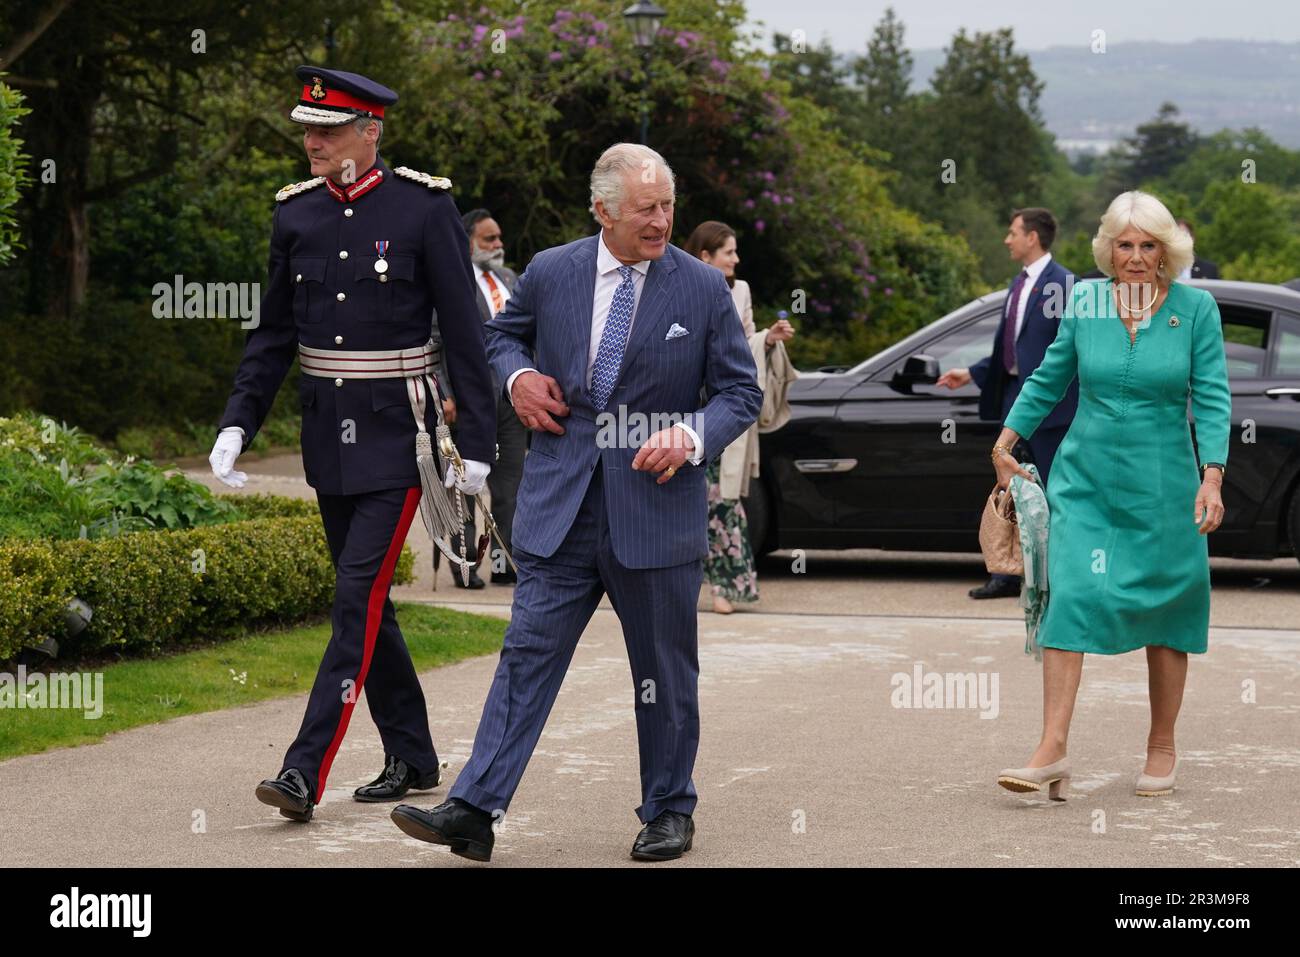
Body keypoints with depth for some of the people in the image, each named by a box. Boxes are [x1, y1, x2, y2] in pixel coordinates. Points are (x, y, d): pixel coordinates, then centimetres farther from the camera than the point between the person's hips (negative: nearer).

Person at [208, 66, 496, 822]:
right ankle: (413, 759, 23)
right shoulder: (297, 213, 6)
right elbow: (274, 334, 12)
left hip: (397, 435, -6)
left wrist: (477, 446, -10)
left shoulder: (425, 207, -9)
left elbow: (465, 334, -8)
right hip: (328, 436, 6)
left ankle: (307, 772, -14)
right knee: (367, 601, 12)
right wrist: (238, 424, 2)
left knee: (359, 597, -11)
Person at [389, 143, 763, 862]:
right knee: (528, 654, -4)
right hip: (560, 506, 1)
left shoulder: (704, 289, -1)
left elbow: (741, 393, 3)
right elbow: (502, 335, 23)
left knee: (665, 674, 9)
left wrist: (692, 437, -15)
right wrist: (518, 375, 0)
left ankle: (669, 812, 24)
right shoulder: (550, 273, 3)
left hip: (655, 507, -1)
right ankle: (474, 810, -7)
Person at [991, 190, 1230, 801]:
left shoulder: (1195, 308, -4)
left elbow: (1212, 398, -5)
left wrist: (1211, 478, -14)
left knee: (1163, 610, 7)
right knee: (1068, 596, -12)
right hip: (1085, 477, 1)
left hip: (1161, 485, -1)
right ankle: (1052, 751, -14)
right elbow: (1049, 379, 13)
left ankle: (1161, 748, 22)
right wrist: (1005, 443, 12)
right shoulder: (1084, 303, 1)